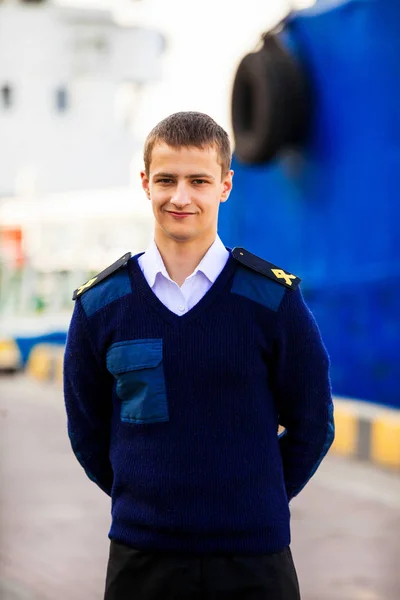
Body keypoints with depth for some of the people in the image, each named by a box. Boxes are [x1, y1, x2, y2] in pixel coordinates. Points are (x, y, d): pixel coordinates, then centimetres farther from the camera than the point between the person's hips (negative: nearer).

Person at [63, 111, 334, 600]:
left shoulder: (274, 298, -4)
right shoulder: (98, 304, 0)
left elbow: (312, 426, 4)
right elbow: (86, 430, 10)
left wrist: (254, 502, 6)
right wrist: (144, 499, 9)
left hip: (254, 558, -1)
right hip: (140, 555, 1)